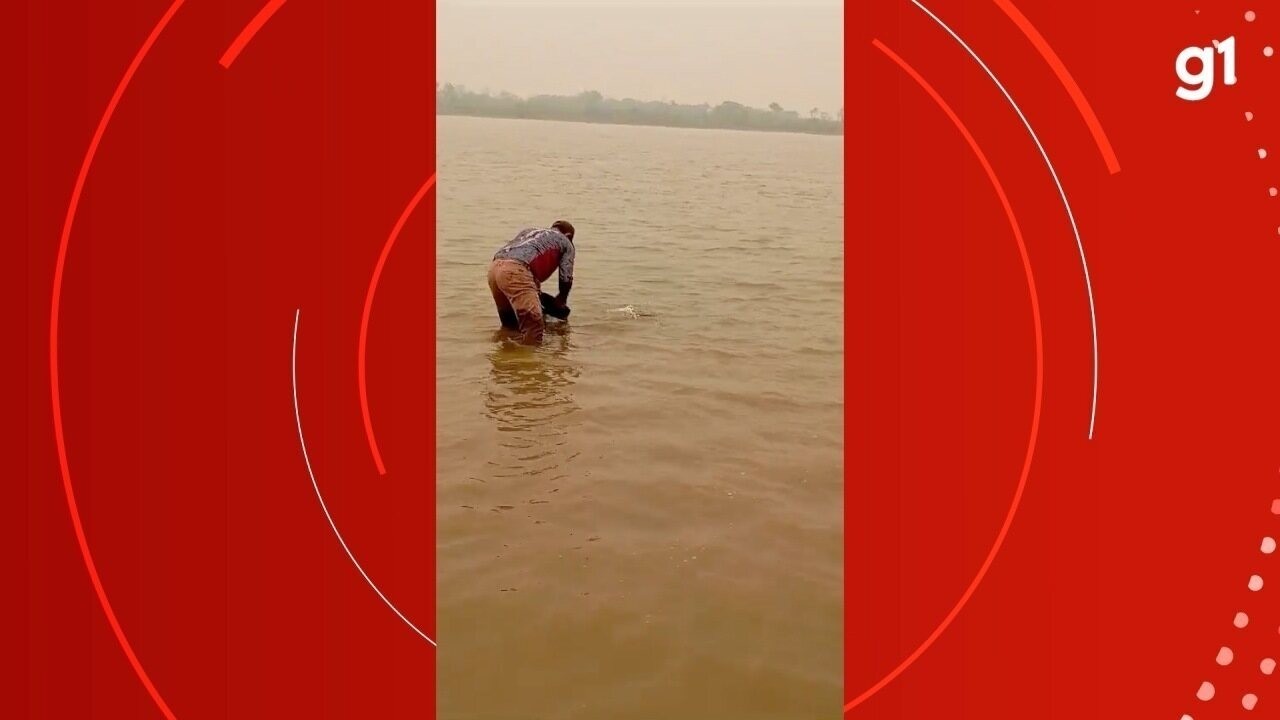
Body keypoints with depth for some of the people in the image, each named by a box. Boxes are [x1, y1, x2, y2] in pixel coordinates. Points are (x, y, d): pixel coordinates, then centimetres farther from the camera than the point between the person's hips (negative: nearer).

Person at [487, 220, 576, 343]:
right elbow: (566, 279, 18)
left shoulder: (529, 230, 39)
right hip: (515, 271, -7)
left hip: (494, 267, 7)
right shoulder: (566, 243, 23)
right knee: (533, 333, -11)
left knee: (509, 325, 23)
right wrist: (561, 301, 38)